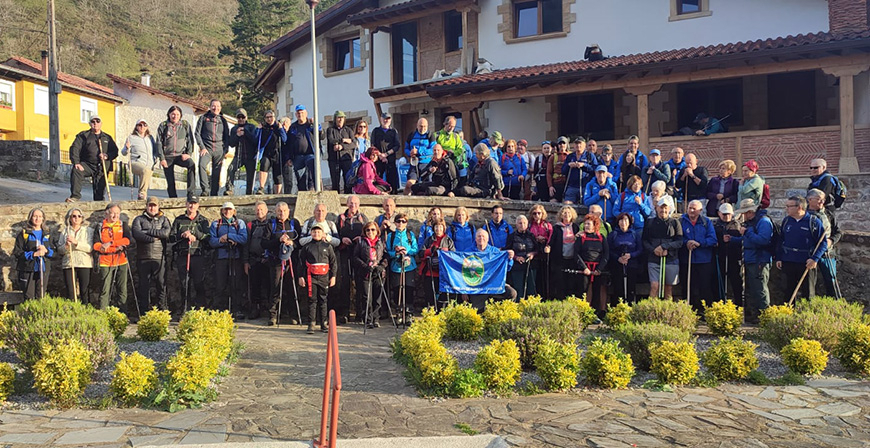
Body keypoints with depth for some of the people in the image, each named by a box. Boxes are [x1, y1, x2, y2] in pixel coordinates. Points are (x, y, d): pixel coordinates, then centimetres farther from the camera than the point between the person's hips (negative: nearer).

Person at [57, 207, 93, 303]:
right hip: (68, 265, 2)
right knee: (70, 292, 1)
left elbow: (90, 248, -7)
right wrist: (66, 245, -12)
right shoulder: (64, 231, 12)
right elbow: (59, 250, 7)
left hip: (85, 264, -2)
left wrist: (76, 242, -17)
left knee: (85, 291, -3)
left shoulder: (87, 231, 6)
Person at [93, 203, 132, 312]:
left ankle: (123, 313, 9)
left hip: (121, 262, 1)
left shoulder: (123, 226, 11)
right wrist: (116, 247, -16)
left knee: (122, 289, 4)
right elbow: (96, 245, -4)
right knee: (105, 290, -2)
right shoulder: (99, 227, 8)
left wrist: (110, 243, -16)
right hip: (105, 263, -1)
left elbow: (128, 240, -7)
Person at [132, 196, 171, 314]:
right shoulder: (139, 219, 12)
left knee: (162, 284, -3)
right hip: (143, 257, 0)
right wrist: (154, 238, -9)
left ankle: (163, 308, 1)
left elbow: (167, 232, -7)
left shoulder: (164, 219, 14)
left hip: (159, 257, 0)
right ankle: (144, 311, 10)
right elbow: (136, 234, -6)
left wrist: (148, 231, -8)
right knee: (144, 285, 4)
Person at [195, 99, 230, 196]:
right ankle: (205, 190, -26)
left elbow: (227, 136, 15)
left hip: (219, 150, 2)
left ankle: (214, 193, 10)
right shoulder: (203, 118, 8)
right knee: (202, 165, -27)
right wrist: (202, 147, -7)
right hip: (206, 148, -2)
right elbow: (197, 133, 4)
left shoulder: (223, 120, 14)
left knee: (216, 173, 1)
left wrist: (225, 150, 4)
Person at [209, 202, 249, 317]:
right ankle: (217, 310, 3)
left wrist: (228, 236, -11)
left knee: (236, 285, -1)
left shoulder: (240, 223, 10)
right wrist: (221, 241, -15)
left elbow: (244, 239, -7)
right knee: (220, 285, -2)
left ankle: (237, 310, 3)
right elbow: (212, 241, 0)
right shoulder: (216, 224, 14)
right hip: (221, 257, 1)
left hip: (236, 257, 0)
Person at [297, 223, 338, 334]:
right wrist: (301, 276, 1)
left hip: (324, 276, 1)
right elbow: (301, 262, 6)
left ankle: (324, 324, 13)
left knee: (323, 300, 6)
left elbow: (333, 262, 8)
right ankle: (311, 324, 3)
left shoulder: (327, 246, 7)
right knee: (312, 300, -1)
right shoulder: (307, 247, 5)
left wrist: (333, 276, 4)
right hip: (311, 277, -1)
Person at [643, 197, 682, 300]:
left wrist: (664, 246, -14)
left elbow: (680, 242, -3)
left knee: (669, 288, 4)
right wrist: (653, 249, -13)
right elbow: (644, 241, 4)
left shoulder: (675, 223, 5)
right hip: (654, 260, 0)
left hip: (671, 260, 0)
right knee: (654, 286, -10)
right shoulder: (649, 222, 8)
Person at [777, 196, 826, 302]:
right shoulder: (786, 221, 8)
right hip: (788, 263, 4)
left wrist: (815, 259, -16)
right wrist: (778, 258, 10)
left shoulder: (814, 222, -6)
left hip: (806, 264, -4)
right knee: (789, 292, 11)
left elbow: (823, 242, -5)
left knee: (807, 293, 2)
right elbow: (781, 241, 16)